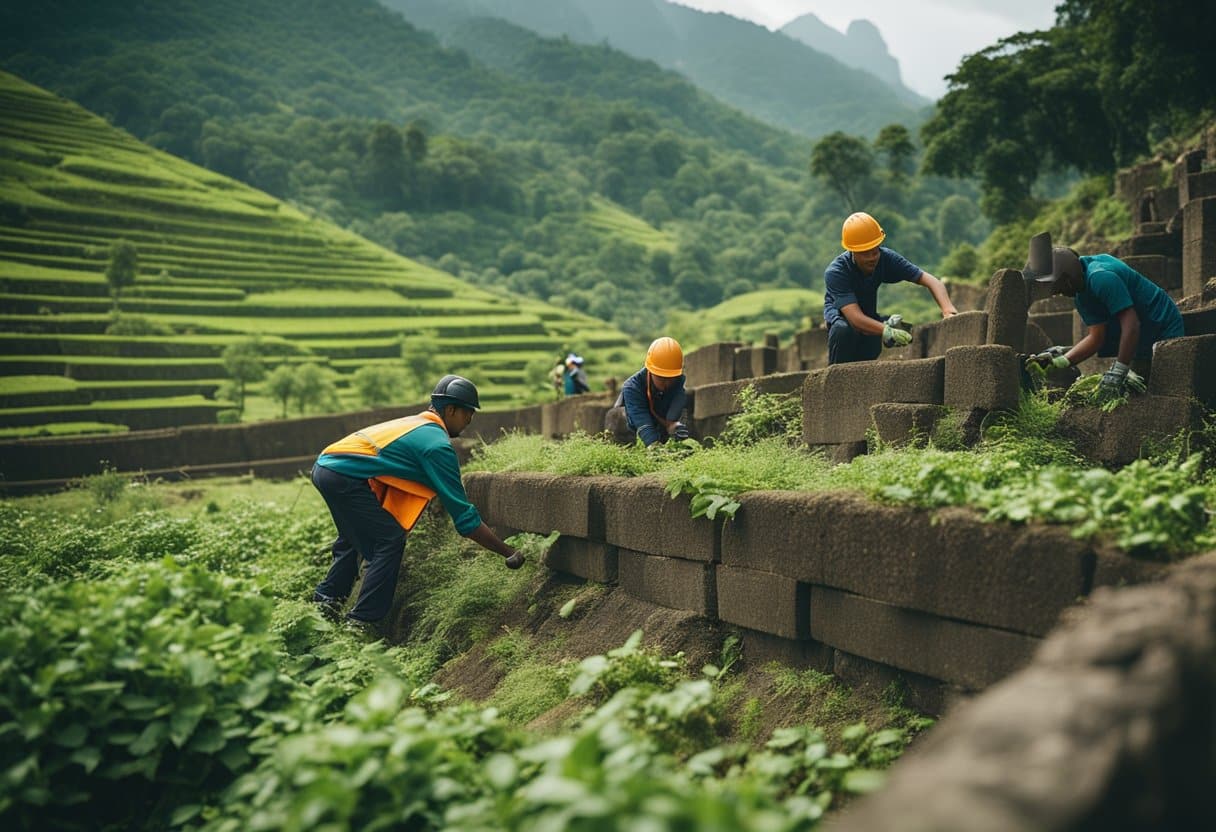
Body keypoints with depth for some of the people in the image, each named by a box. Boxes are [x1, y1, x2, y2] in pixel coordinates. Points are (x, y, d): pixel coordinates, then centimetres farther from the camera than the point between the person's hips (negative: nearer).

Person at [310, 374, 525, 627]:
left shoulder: (416, 424, 19)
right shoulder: (437, 443, -10)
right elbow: (464, 515, -11)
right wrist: (509, 553, -6)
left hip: (325, 465, 10)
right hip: (344, 477, -10)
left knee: (355, 537, 28)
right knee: (390, 540, -4)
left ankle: (326, 598, 32)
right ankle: (361, 621, -1)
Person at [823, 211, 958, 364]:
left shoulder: (886, 258, -21)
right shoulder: (835, 272, -33)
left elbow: (931, 281, -24)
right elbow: (855, 317, -44)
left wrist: (949, 311, -42)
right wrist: (888, 332, -60)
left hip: (869, 318, 5)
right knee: (842, 330, -37)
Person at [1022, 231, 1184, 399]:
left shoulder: (1100, 277, -27)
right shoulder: (1081, 294, 3)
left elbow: (1131, 326, -31)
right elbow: (1095, 337, -3)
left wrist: (1116, 374, -31)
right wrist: (1057, 361, -14)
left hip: (1165, 331, -9)